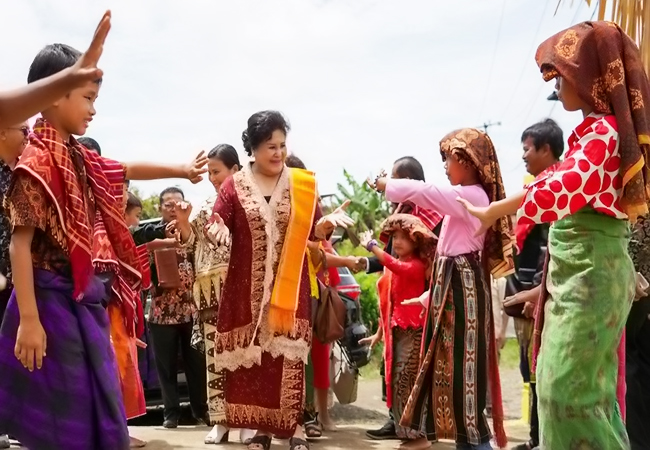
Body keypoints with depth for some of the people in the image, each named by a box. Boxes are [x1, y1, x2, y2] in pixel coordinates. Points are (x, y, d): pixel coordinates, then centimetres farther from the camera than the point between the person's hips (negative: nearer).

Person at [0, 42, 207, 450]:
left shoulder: (78, 158, 11)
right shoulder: (36, 161, -14)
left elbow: (126, 170, 31)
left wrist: (181, 170, 42)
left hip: (83, 298, 9)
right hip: (52, 300, -9)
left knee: (101, 413, 12)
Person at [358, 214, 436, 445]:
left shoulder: (416, 265, -10)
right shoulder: (393, 268, 14)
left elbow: (397, 267, -32)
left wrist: (371, 246, -27)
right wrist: (380, 332, 24)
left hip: (412, 330, -8)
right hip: (395, 330, 8)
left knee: (406, 382, -11)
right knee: (396, 382, 9)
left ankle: (415, 432, -5)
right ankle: (404, 430, 17)